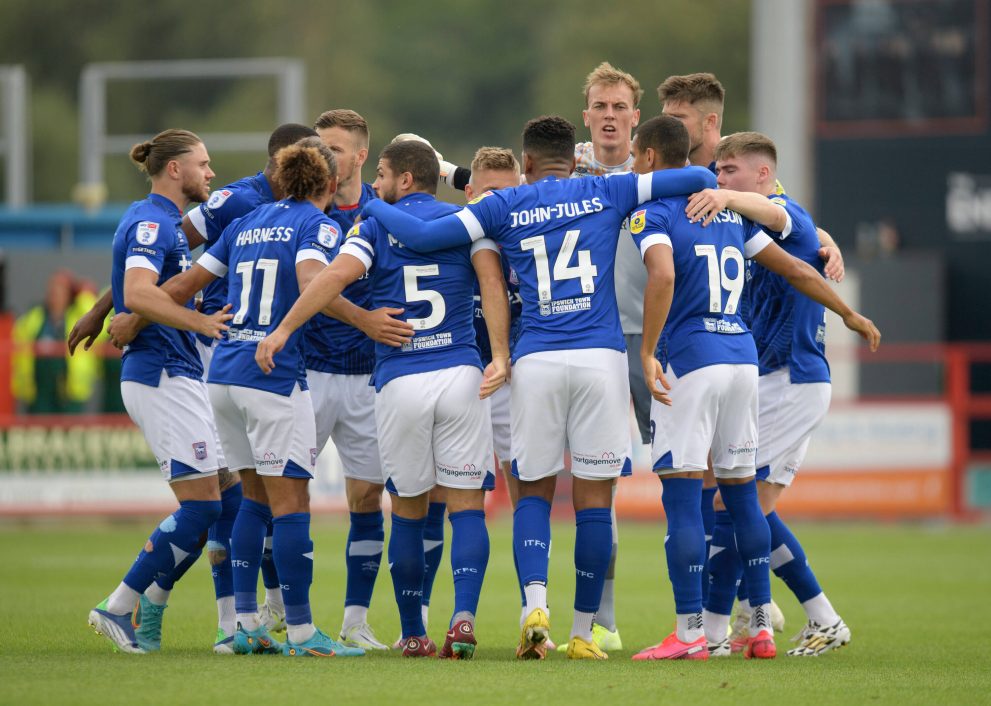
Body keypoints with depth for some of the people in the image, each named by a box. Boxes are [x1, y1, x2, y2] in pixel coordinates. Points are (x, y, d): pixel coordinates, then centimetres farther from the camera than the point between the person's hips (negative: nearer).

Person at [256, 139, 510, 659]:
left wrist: (282, 330, -12)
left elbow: (337, 274, -11)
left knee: (408, 511, 12)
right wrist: (500, 355, -12)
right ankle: (464, 616, -19)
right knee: (467, 505, 1)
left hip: (399, 382, 0)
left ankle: (413, 634, 14)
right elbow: (491, 278, -7)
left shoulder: (376, 226, 6)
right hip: (460, 375, 0)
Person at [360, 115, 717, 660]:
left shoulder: (503, 207, 7)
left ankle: (535, 602, -12)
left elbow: (422, 236, 1)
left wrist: (371, 205, 19)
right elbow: (699, 178, 8)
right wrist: (706, 186, 31)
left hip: (535, 361, 0)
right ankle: (583, 632, 7)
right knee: (594, 497, 5)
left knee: (534, 490, 11)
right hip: (601, 357, 0)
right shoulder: (605, 194, 9)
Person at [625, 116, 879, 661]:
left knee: (681, 494, -5)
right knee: (741, 492, 13)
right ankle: (762, 626, 13)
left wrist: (648, 352, -22)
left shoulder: (652, 213, -4)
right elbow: (795, 270, 22)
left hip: (689, 357, -7)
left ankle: (689, 632, -8)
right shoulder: (728, 210, 17)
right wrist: (850, 315, 33)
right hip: (742, 356, 7)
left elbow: (663, 276, -24)